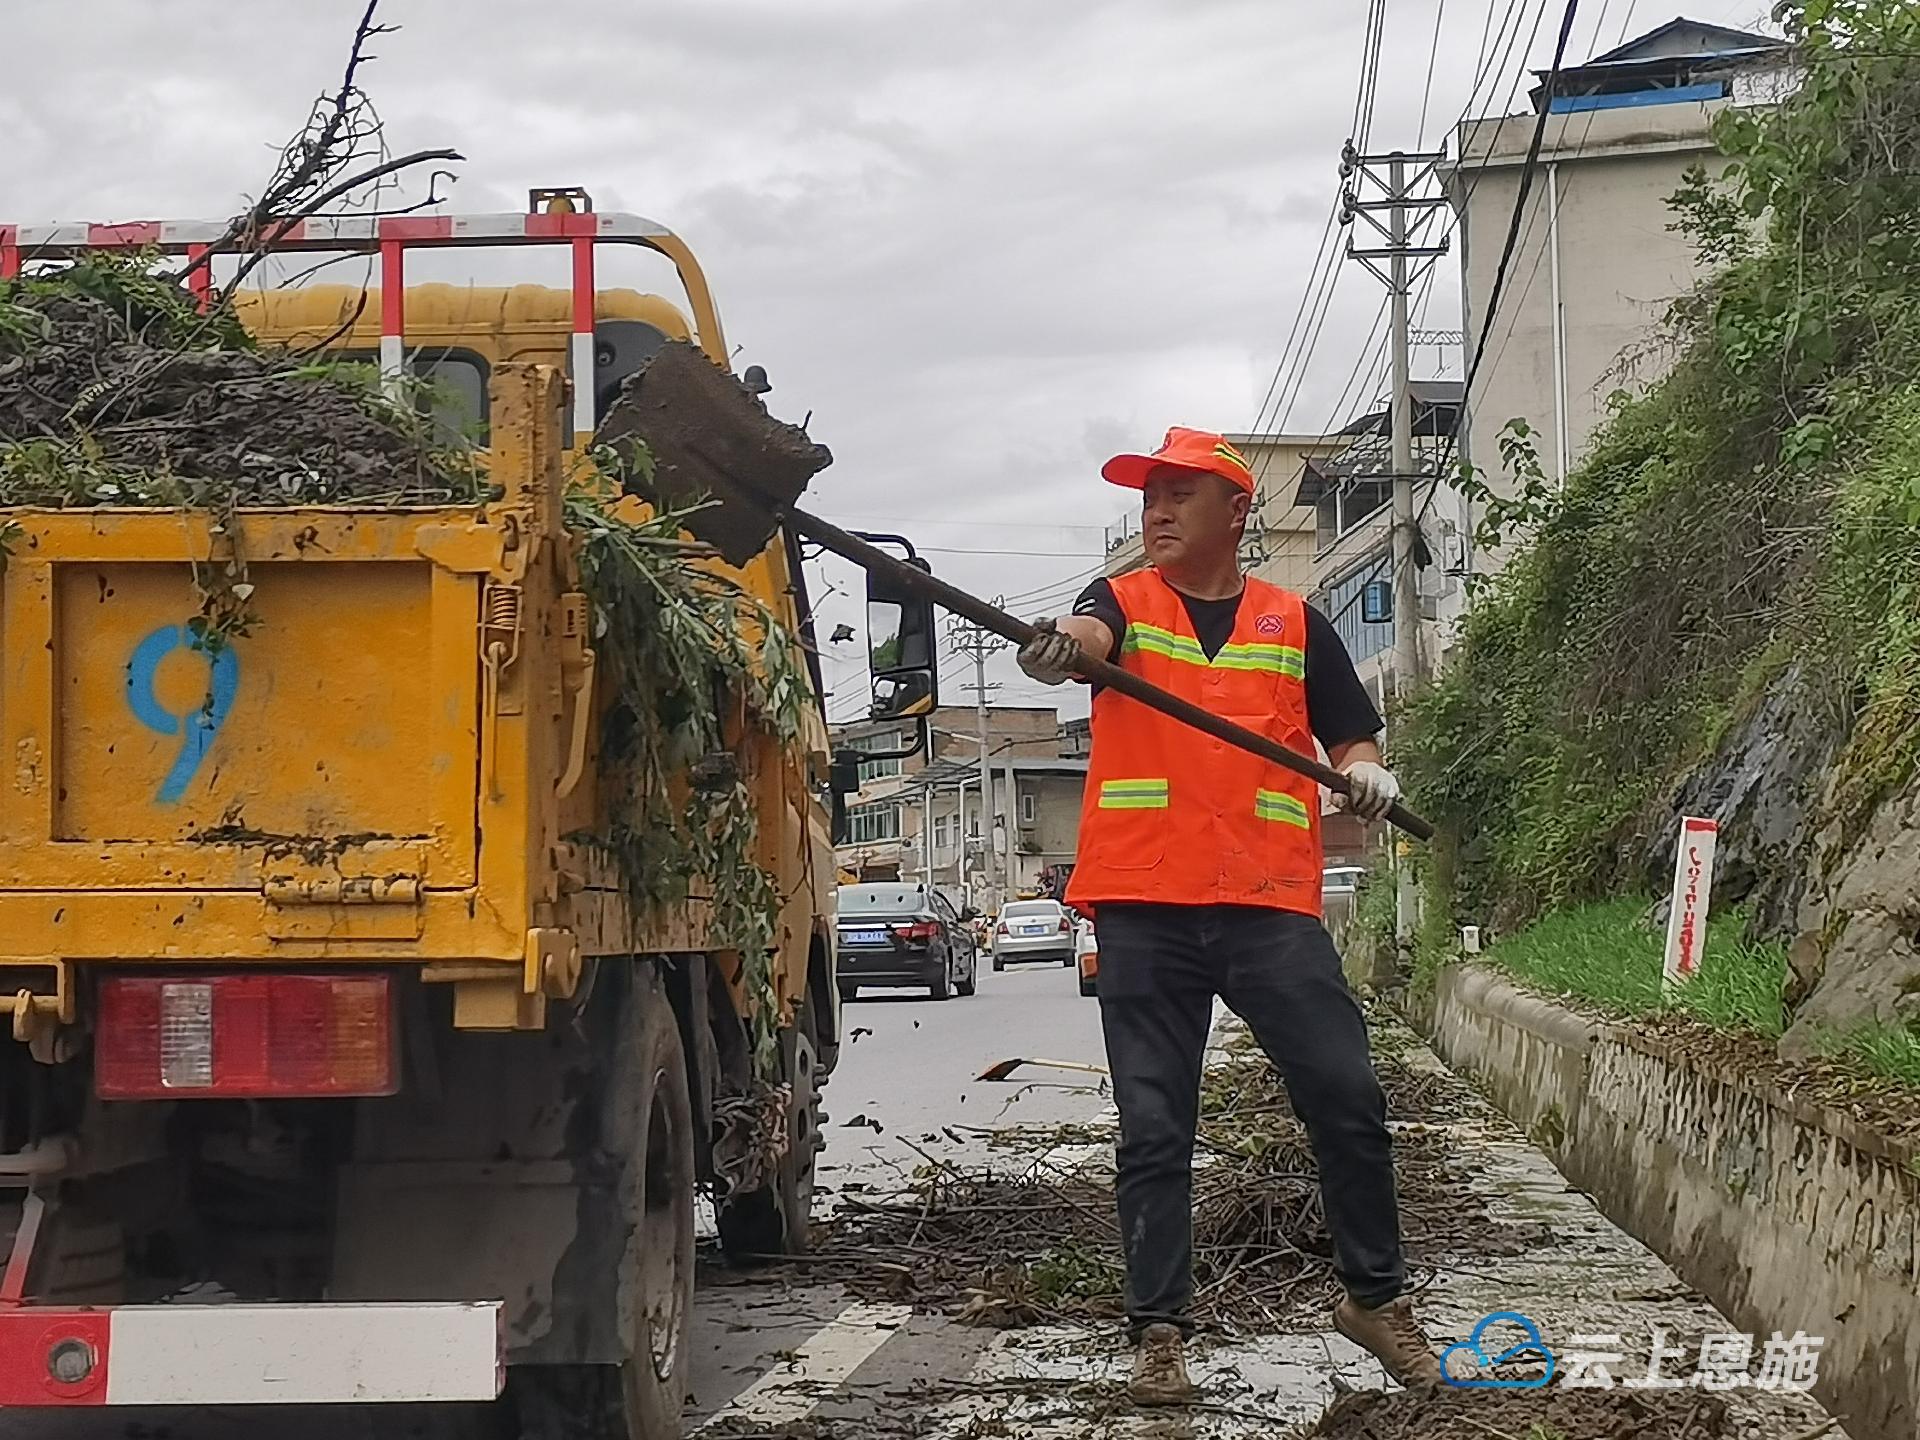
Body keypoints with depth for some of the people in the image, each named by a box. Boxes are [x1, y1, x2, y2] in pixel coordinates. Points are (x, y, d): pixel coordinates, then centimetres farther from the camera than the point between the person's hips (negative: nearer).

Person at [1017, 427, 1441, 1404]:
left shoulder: (1295, 624, 14)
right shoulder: (1123, 601, 9)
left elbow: (1352, 738, 19)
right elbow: (1091, 636, -15)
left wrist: (1366, 773, -5)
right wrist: (1056, 650, -39)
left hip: (1271, 903, 1)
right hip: (1144, 908, -1)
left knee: (1346, 1100, -4)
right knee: (1152, 1131, 1)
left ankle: (1375, 1296, 12)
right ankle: (1158, 1331, 7)